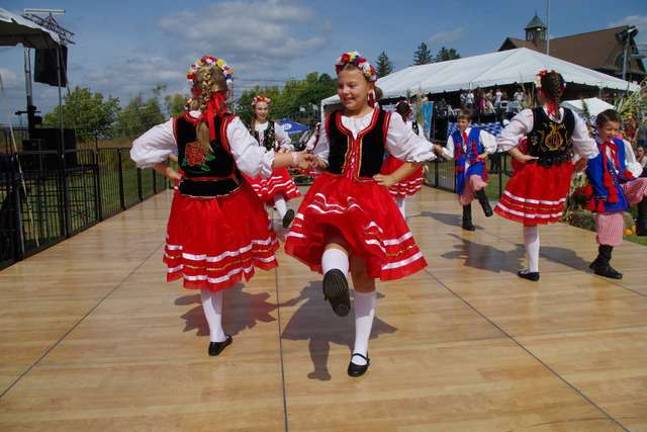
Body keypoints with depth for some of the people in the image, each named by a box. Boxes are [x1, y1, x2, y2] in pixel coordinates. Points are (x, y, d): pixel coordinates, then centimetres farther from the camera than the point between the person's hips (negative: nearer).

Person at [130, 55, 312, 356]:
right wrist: (295, 159, -18)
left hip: (191, 205, 3)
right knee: (226, 263, 21)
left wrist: (169, 172, 14)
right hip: (229, 204, -3)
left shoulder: (177, 125, -3)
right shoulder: (230, 124, -16)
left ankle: (216, 336, 25)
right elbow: (256, 161, -23)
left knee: (203, 268, 15)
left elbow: (140, 149, 7)